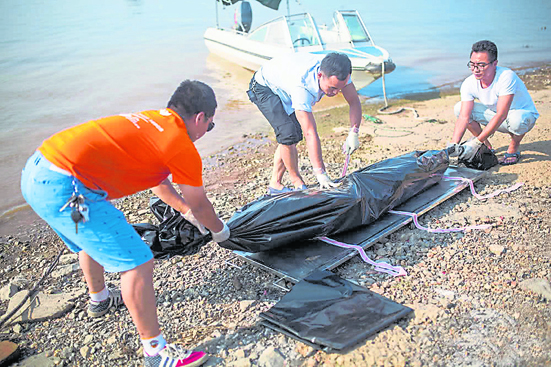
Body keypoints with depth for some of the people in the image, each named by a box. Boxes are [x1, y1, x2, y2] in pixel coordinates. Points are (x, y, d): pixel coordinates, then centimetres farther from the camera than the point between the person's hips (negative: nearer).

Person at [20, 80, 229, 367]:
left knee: (92, 238, 33)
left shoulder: (149, 119, 19)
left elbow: (158, 182, 35)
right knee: (137, 262, -2)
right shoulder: (182, 146, -6)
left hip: (35, 172, 10)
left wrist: (187, 211, 46)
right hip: (65, 190, -10)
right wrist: (219, 230, 28)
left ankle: (99, 299, 60)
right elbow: (200, 206, 8)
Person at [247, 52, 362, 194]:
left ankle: (275, 185, 15)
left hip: (285, 90, 7)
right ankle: (297, 183, -1)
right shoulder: (301, 86, -44)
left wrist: (353, 133, -29)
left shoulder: (336, 71, -27)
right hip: (265, 87, -7)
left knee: (294, 135, 3)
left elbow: (355, 102, -14)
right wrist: (320, 174, -43)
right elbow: (310, 133, -44)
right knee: (288, 133, -22)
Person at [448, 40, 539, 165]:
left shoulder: (507, 77, -32)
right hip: (496, 114, 5)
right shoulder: (468, 84, -17)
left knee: (516, 119, -41)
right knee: (459, 108, -13)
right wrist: (453, 144, -35)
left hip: (524, 113, -5)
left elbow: (501, 116, -36)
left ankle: (513, 149, -6)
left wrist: (476, 142, -40)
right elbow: (464, 117, -21)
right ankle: (486, 146, 3)